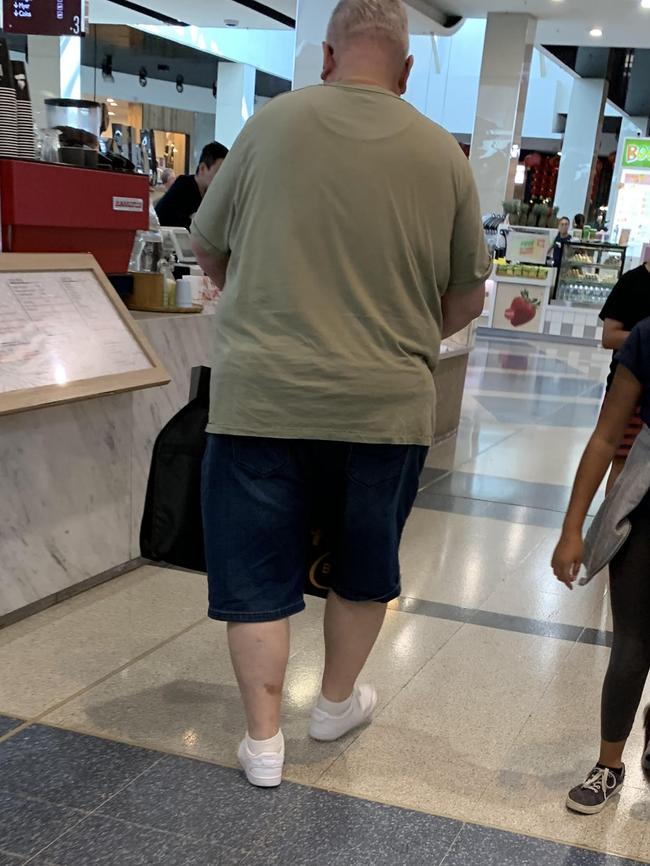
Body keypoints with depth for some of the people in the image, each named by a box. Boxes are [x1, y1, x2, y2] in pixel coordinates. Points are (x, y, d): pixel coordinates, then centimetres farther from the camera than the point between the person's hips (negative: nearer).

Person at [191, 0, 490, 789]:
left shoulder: (272, 124, -2)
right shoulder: (442, 154, 0)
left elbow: (207, 248, 11)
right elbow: (469, 295, 8)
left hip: (262, 397, -1)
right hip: (387, 405, 2)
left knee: (257, 572, 13)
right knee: (364, 568, 21)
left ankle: (263, 739, 20)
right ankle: (338, 702, 39)